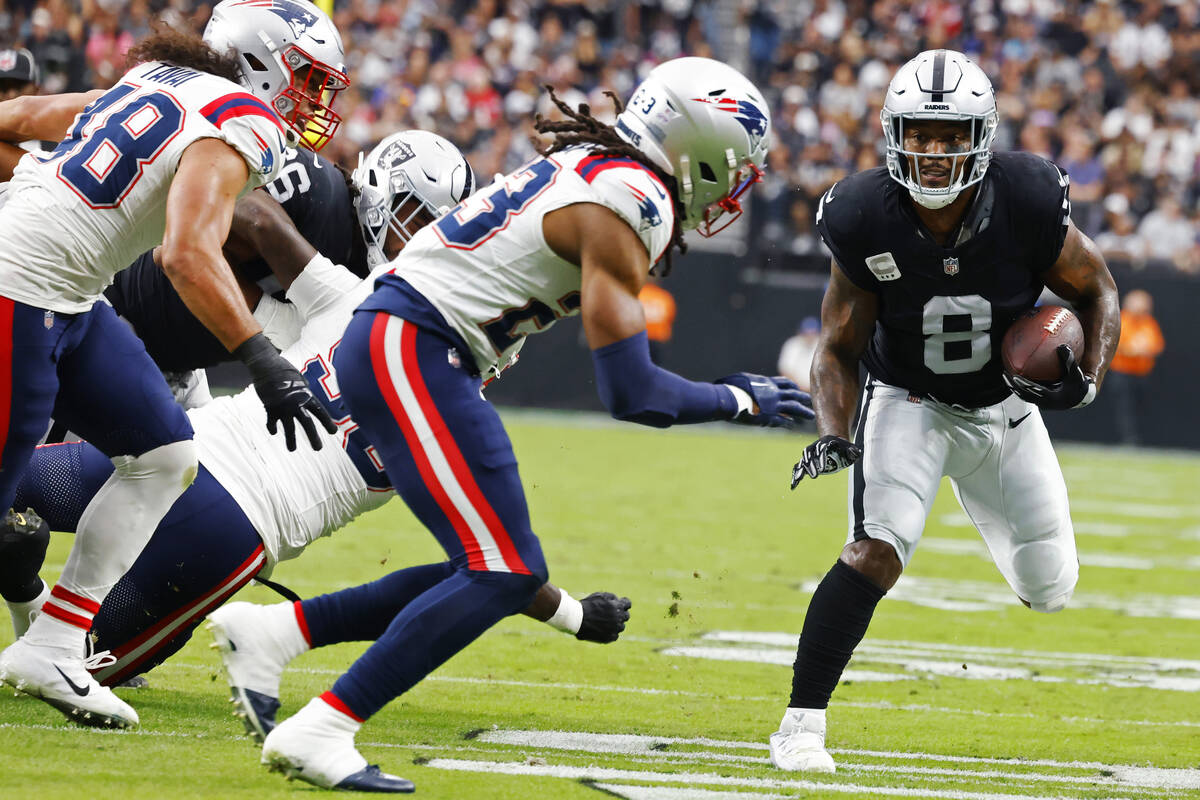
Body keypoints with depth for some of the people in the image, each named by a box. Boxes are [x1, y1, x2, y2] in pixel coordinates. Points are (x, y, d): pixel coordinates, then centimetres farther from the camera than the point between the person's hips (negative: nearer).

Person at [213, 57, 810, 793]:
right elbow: (632, 394, -14)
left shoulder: (592, 167, 16)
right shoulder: (629, 205, -14)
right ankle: (318, 732, -15)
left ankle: (274, 632, 14)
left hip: (393, 347, 10)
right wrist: (739, 402, -1)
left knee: (491, 572, 11)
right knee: (502, 573, -13)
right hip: (412, 351, -10)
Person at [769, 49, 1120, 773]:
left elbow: (1096, 289, -6)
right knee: (877, 552, -26)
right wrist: (833, 435, -28)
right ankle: (802, 724, -20)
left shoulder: (1027, 204, -25)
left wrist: (1089, 379, -21)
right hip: (908, 404, -2)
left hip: (1006, 407, 2)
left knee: (1050, 591, 11)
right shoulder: (866, 221, -24)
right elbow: (840, 349, -12)